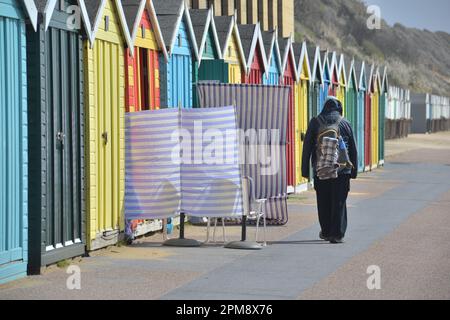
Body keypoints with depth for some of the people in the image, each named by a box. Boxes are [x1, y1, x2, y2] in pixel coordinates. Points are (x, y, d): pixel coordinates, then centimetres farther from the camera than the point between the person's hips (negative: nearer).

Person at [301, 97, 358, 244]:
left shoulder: (315, 122, 3)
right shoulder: (345, 123, 4)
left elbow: (307, 147, 2)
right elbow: (353, 149, 7)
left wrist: (305, 169, 7)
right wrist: (354, 170, 13)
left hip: (320, 171, 0)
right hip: (342, 170, 0)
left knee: (323, 203, 13)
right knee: (339, 202, 1)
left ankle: (326, 232, 20)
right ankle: (337, 234, -4)